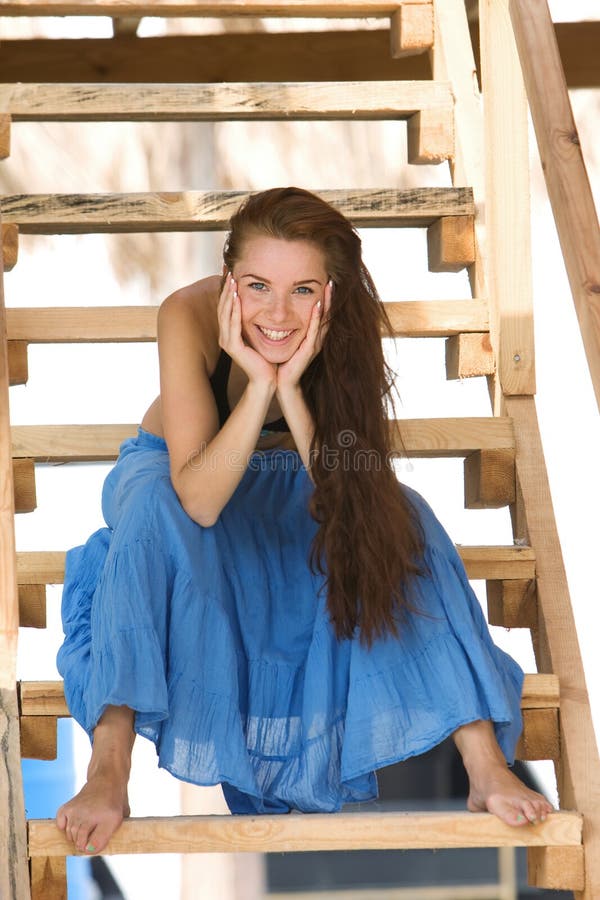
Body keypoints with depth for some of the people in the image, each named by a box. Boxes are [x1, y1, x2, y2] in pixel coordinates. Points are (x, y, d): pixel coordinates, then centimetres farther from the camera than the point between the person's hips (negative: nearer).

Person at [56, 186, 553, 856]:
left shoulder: (348, 329, -25)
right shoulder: (189, 317, -33)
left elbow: (346, 498, -29)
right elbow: (196, 499, -38)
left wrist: (291, 386, -41)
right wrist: (258, 383, -47)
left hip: (285, 491, 2)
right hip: (175, 477, -2)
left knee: (400, 521, -26)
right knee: (153, 512, -37)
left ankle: (485, 768, -27)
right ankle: (109, 771, -40)